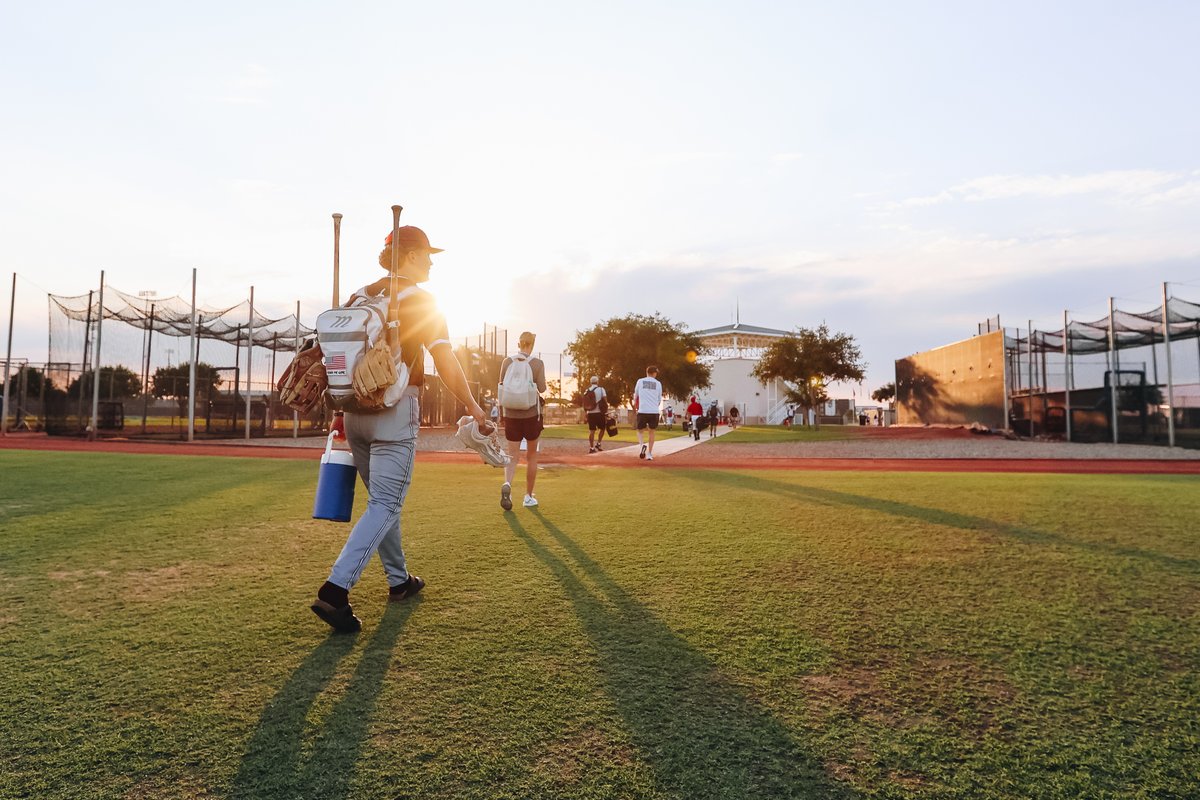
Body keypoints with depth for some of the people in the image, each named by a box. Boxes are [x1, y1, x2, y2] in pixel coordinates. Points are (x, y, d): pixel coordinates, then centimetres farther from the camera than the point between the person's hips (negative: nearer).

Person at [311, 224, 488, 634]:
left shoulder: (358, 298, 11)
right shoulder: (420, 301, -6)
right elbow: (446, 365, -11)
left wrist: (341, 414, 19)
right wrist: (472, 406, -1)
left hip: (355, 411, 7)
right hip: (395, 412, -7)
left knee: (382, 498, 18)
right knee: (385, 504, -3)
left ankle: (399, 580, 29)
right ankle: (335, 589, -15)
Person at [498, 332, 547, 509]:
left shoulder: (507, 362, 2)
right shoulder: (537, 363, -5)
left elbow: (501, 388, 3)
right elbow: (542, 388, -12)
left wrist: (501, 413, 12)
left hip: (511, 414, 2)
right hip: (531, 414, -1)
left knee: (513, 455, 5)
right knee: (531, 455, 14)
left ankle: (507, 484, -25)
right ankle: (529, 496, 19)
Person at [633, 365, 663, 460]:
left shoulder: (640, 381, 5)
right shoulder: (658, 383, 6)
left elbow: (636, 395, 18)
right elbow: (659, 400, 11)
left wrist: (635, 403, 38)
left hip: (642, 411, -1)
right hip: (654, 411, 1)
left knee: (640, 430, 15)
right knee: (651, 431, 13)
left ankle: (642, 445, -13)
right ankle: (649, 454, 10)